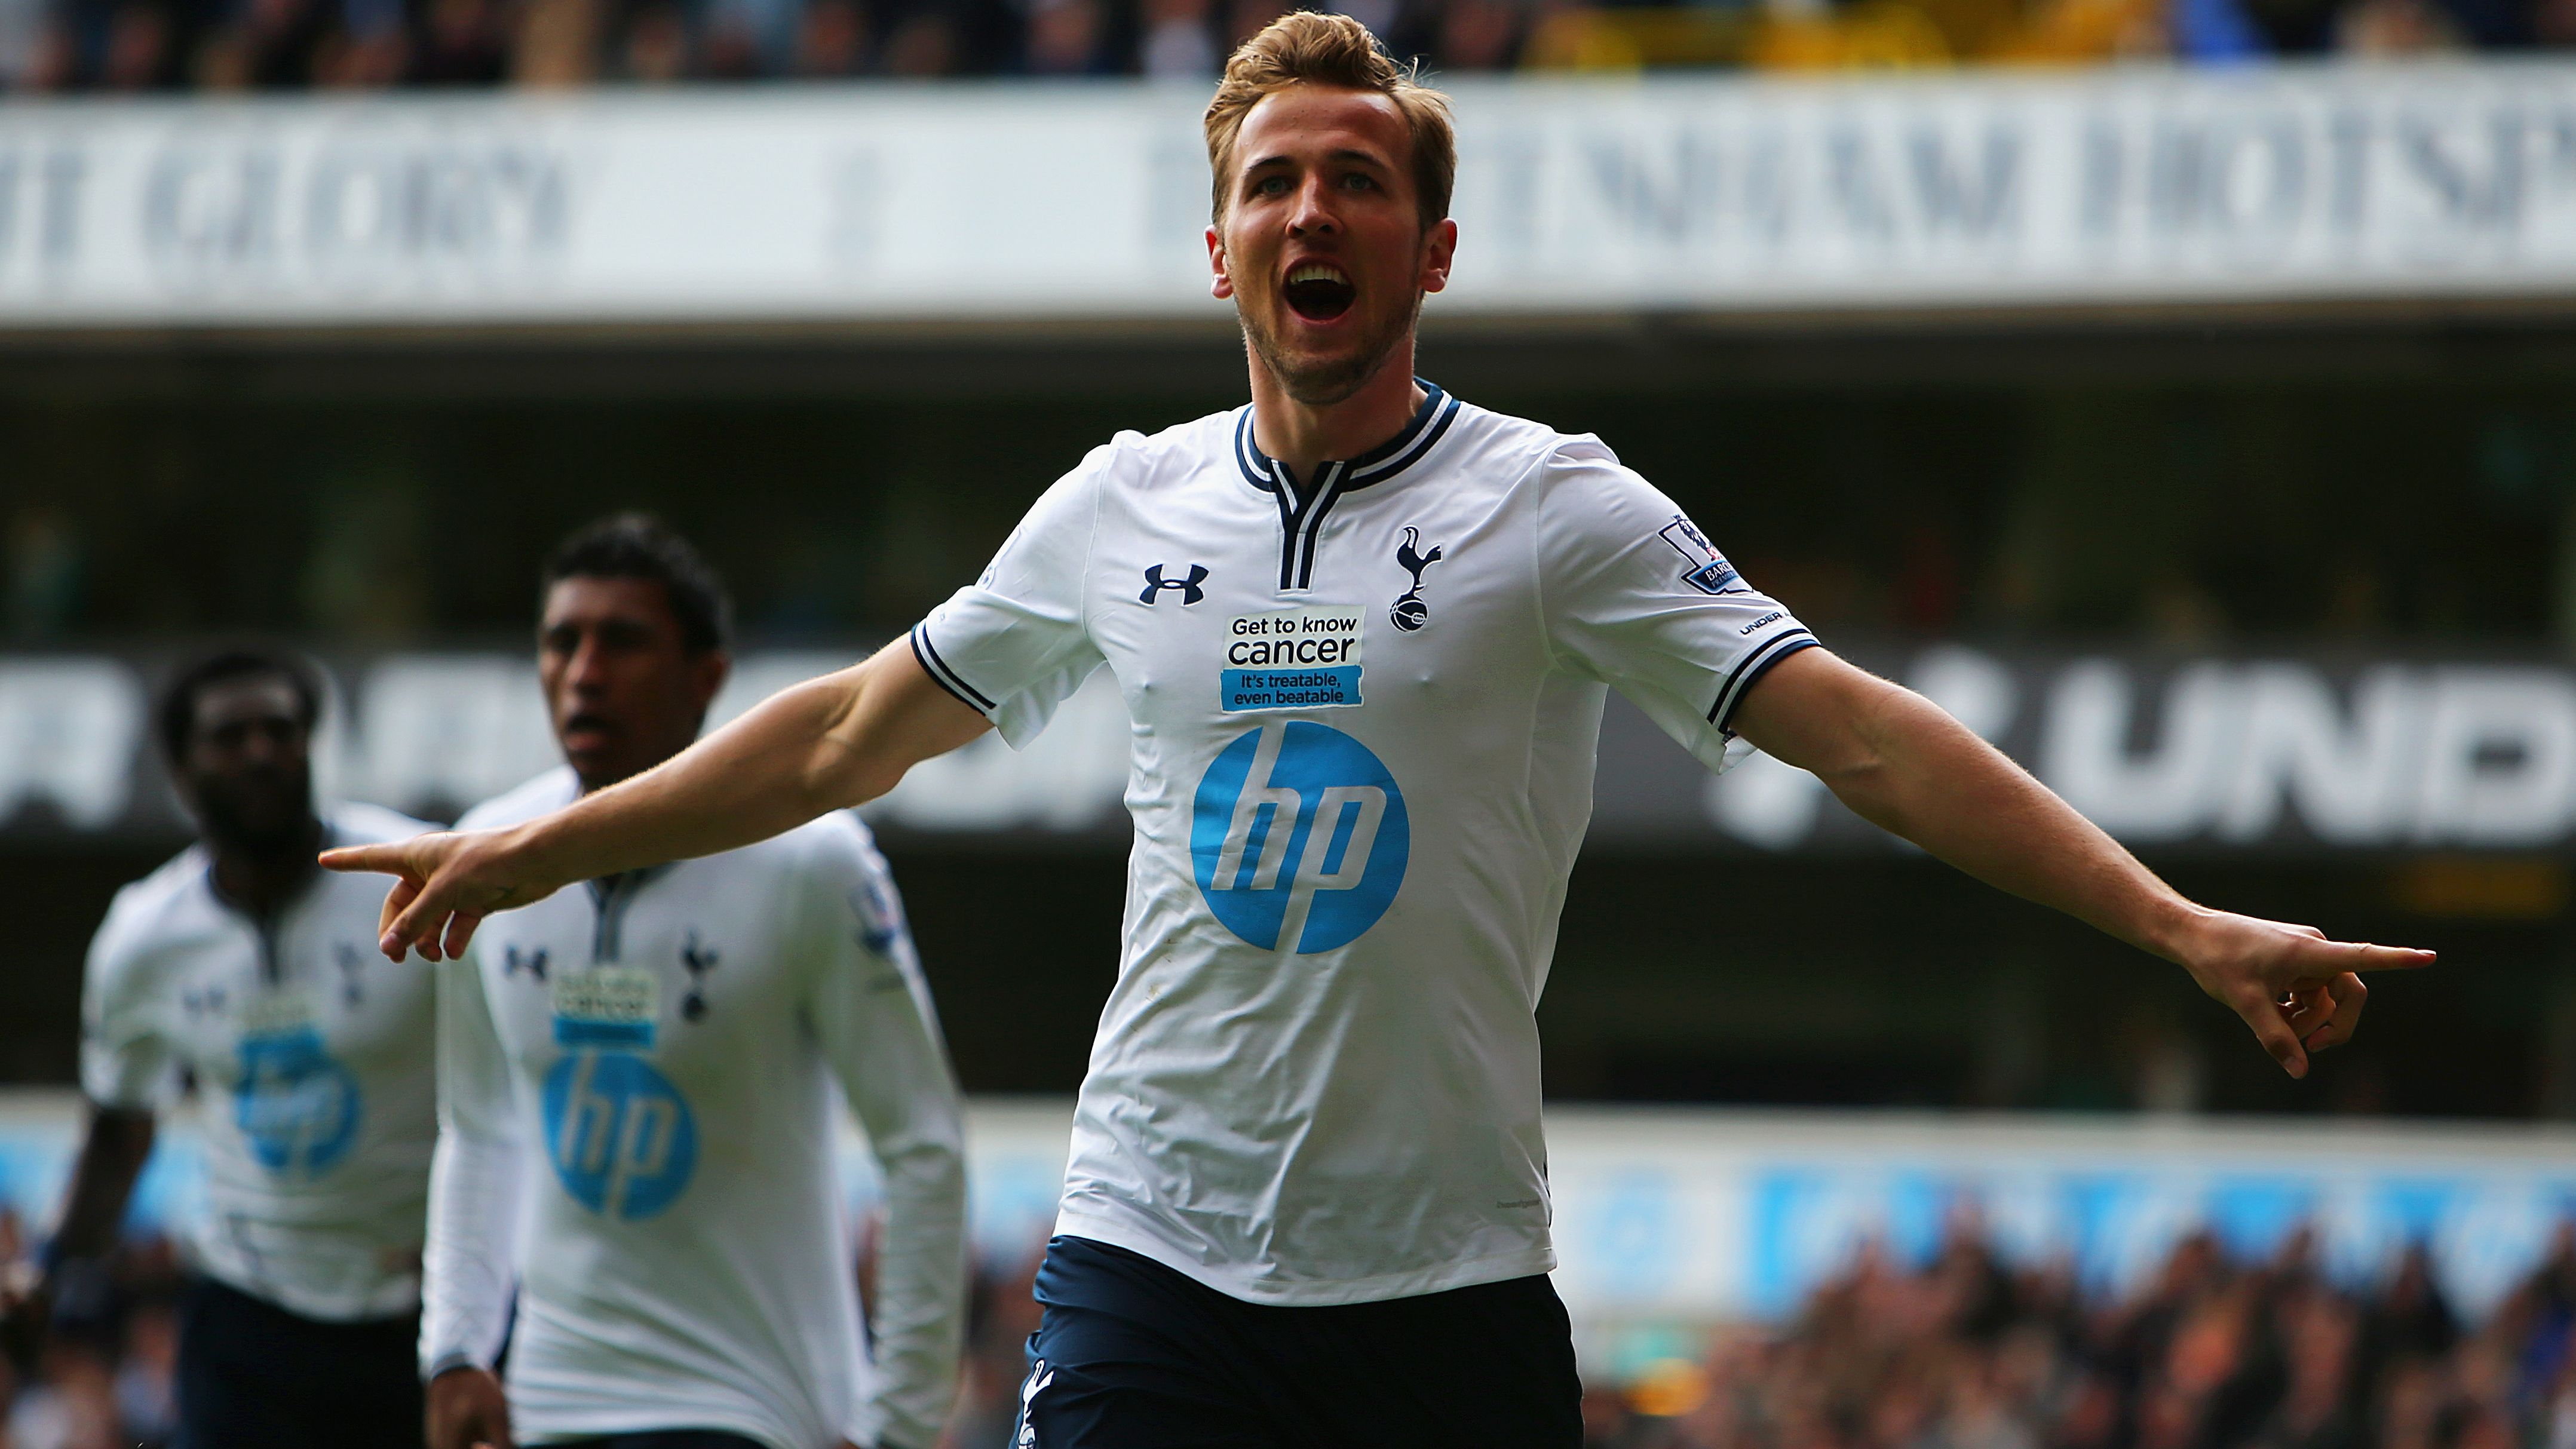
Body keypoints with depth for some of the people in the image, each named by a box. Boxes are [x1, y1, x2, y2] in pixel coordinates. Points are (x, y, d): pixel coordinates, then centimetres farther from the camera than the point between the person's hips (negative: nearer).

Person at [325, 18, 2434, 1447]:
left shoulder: (1556, 511, -2)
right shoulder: (1119, 510, 8)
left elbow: (1862, 737, -7)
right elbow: (853, 734, 21)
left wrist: (2185, 924, -17)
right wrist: (523, 855, 23)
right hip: (1152, 1266, 2)